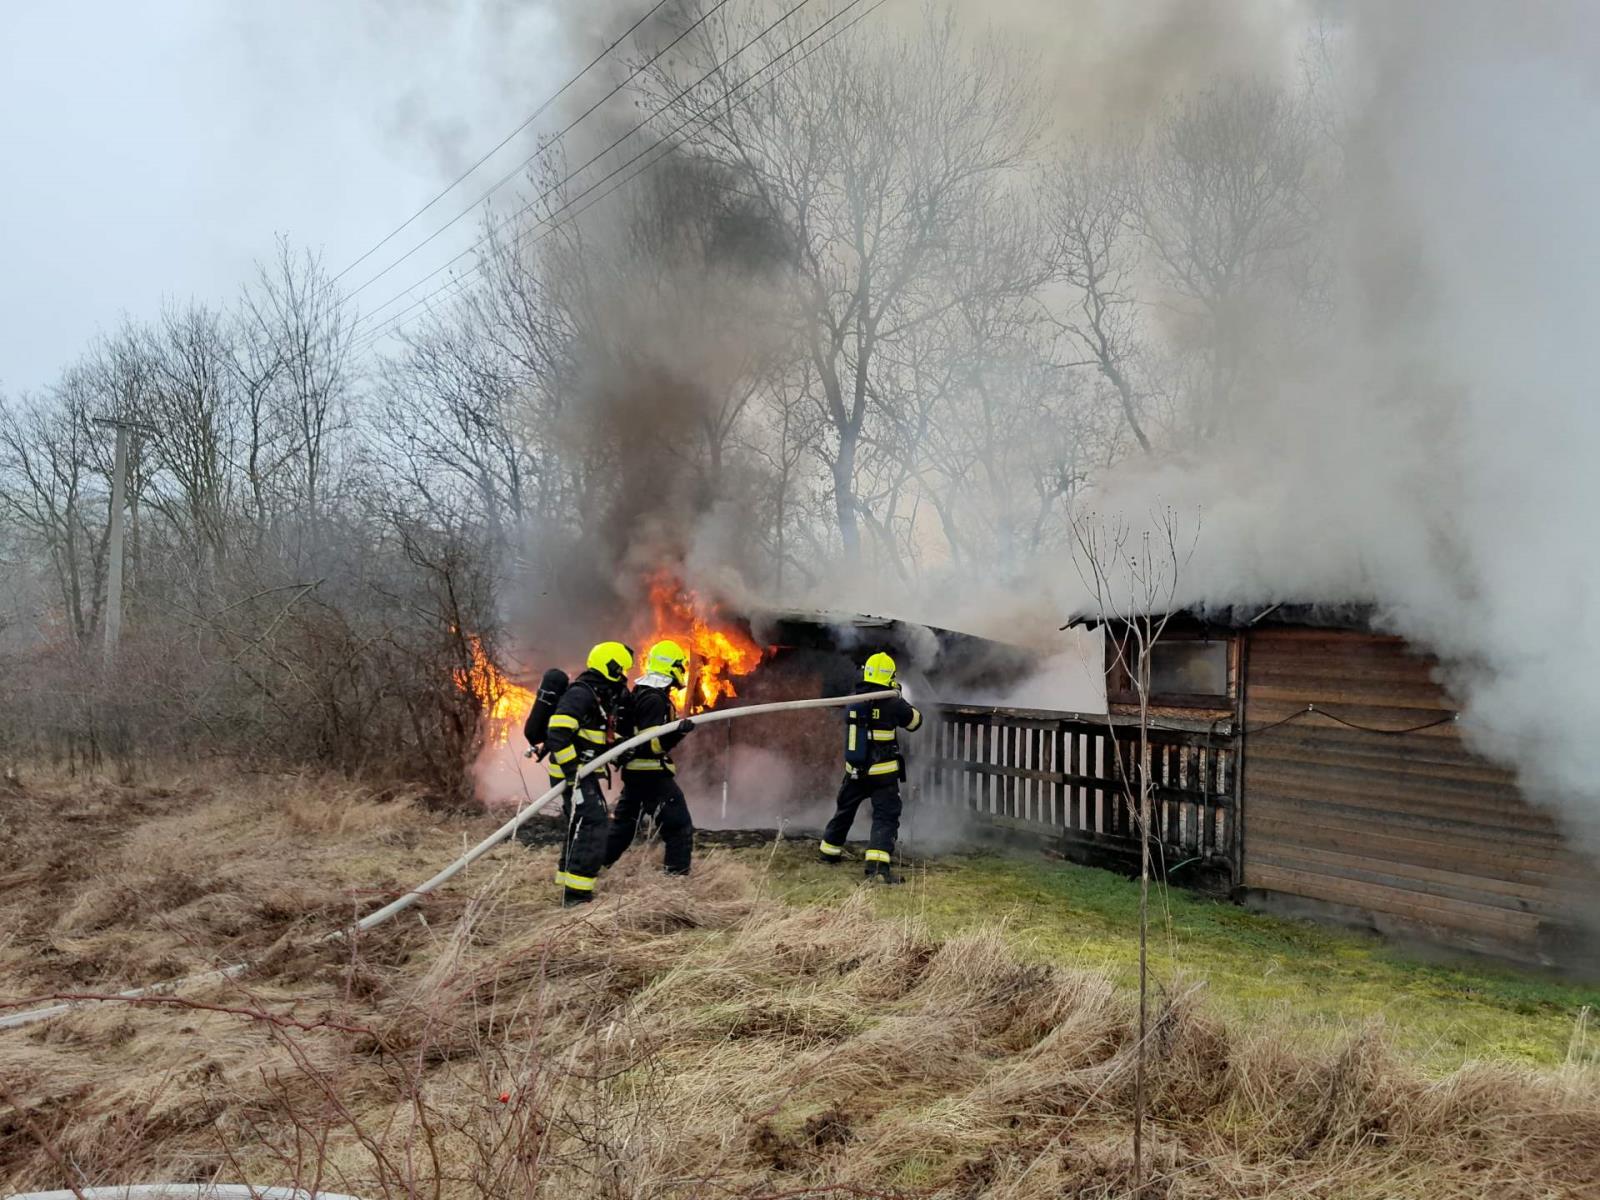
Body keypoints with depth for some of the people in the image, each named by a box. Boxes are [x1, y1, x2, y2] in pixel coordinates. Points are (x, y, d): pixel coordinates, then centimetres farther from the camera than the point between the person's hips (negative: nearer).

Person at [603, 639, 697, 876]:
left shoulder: (640, 694, 12)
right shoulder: (655, 699, -18)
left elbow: (624, 730, 21)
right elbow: (653, 743, -26)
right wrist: (677, 732, -38)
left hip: (635, 772, 10)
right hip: (651, 774, -10)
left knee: (623, 824, 21)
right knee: (679, 828, -6)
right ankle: (677, 874, -6)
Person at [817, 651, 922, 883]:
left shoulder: (852, 702, -1)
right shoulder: (892, 703, -14)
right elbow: (915, 721, 1)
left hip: (855, 771, 5)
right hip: (884, 774, -5)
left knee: (844, 811, 23)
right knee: (885, 818, -4)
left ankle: (829, 851, 40)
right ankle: (877, 865, -20)